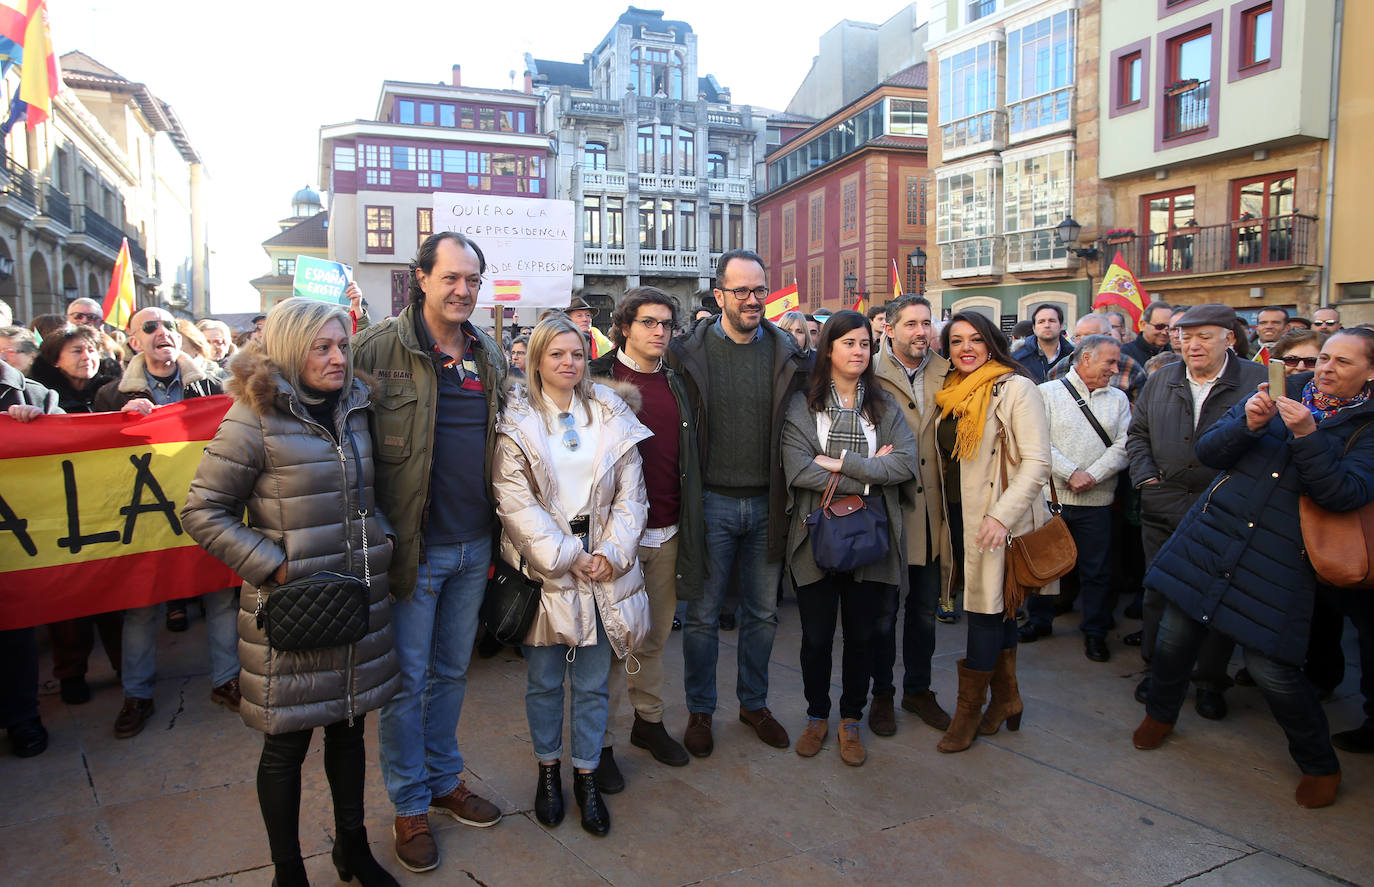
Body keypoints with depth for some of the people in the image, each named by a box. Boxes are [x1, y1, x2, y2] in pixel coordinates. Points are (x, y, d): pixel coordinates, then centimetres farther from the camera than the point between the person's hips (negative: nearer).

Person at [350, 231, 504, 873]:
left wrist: (500, 534, 15)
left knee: (452, 671, 19)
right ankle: (410, 806, 26)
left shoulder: (490, 356, 9)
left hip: (474, 545, 5)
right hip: (414, 547, -5)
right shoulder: (380, 347, -9)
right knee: (407, 679, 8)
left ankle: (445, 781, 37)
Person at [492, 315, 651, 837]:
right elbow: (516, 504, -8)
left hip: (604, 567, 2)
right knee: (544, 681, 12)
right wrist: (565, 557, -14)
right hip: (544, 569, -1)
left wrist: (610, 553, -8)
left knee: (593, 682, 9)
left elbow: (630, 495, 4)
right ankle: (548, 769, 32)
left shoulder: (611, 418, 6)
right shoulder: (517, 423, -2)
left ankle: (587, 776, 26)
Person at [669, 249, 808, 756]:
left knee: (762, 612, 14)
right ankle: (700, 710, 25)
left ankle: (754, 703, 32)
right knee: (702, 614, 7)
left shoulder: (787, 354, 3)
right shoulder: (689, 353, -4)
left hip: (767, 504, 3)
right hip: (712, 501, -2)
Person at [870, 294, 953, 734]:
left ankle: (918, 689, 33)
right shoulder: (871, 375, -7)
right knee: (884, 610, 8)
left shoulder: (945, 373, 7)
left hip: (932, 511, 4)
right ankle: (881, 693, 26)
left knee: (925, 610, 16)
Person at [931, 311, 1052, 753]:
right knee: (998, 609, 16)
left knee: (987, 610, 0)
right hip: (961, 515, 6)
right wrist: (947, 515, 12)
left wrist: (1001, 515, -22)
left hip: (998, 519, -6)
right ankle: (1006, 699, 30)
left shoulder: (1015, 388, -10)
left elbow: (1037, 462, -15)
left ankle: (969, 710, 13)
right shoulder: (953, 393, 11)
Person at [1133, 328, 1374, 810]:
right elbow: (1207, 452, 5)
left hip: (1277, 561, -3)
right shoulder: (1278, 393, 10)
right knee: (1175, 636, 7)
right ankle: (1161, 713, 36)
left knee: (1271, 667, -5)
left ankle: (1320, 766, 21)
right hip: (1211, 535, 3)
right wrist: (1248, 423, -14)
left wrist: (1305, 435, -22)